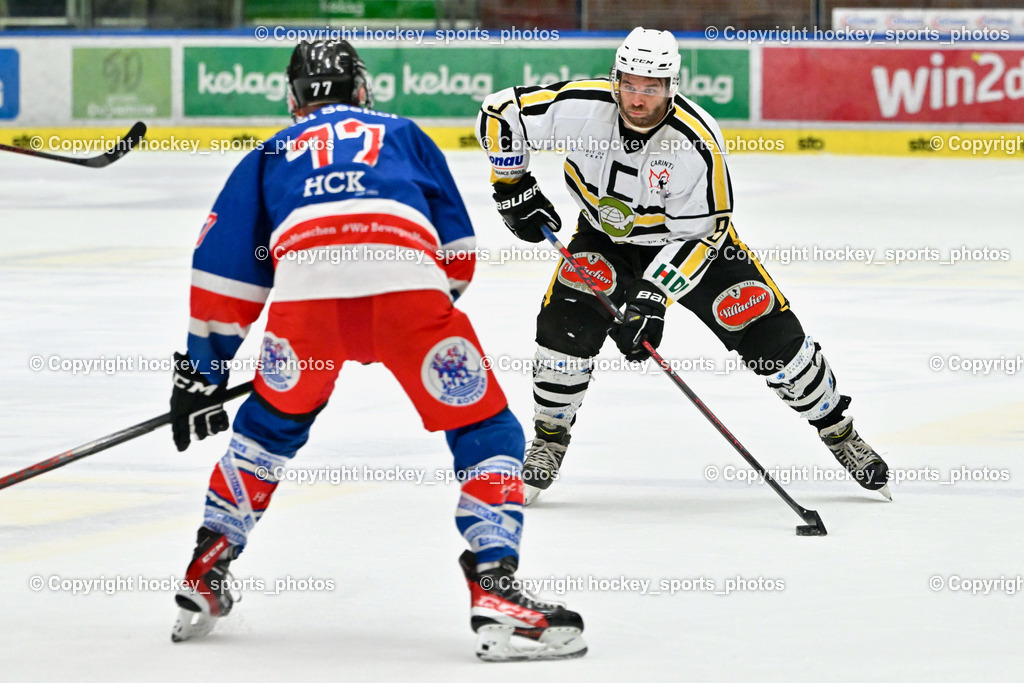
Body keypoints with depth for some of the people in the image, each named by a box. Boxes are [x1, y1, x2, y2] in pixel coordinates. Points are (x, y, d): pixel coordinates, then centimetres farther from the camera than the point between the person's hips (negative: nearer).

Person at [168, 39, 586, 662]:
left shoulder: (269, 157, 34)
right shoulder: (404, 136, 34)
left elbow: (224, 275, 30)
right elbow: (457, 248, 29)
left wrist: (202, 372, 35)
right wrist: (439, 306, 43)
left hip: (303, 291, 2)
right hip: (408, 287, -2)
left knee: (271, 425, 29)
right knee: (486, 433, 10)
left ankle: (205, 576, 29)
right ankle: (496, 589, -6)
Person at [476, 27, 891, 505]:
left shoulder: (696, 144, -33)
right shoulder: (582, 106, -28)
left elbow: (695, 237, -27)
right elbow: (498, 115, -14)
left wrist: (653, 299, -34)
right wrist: (514, 189, -12)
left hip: (689, 235, -2)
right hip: (607, 235, 2)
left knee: (768, 331, -7)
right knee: (566, 322, -19)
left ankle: (840, 433, 13)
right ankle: (548, 442, 4)